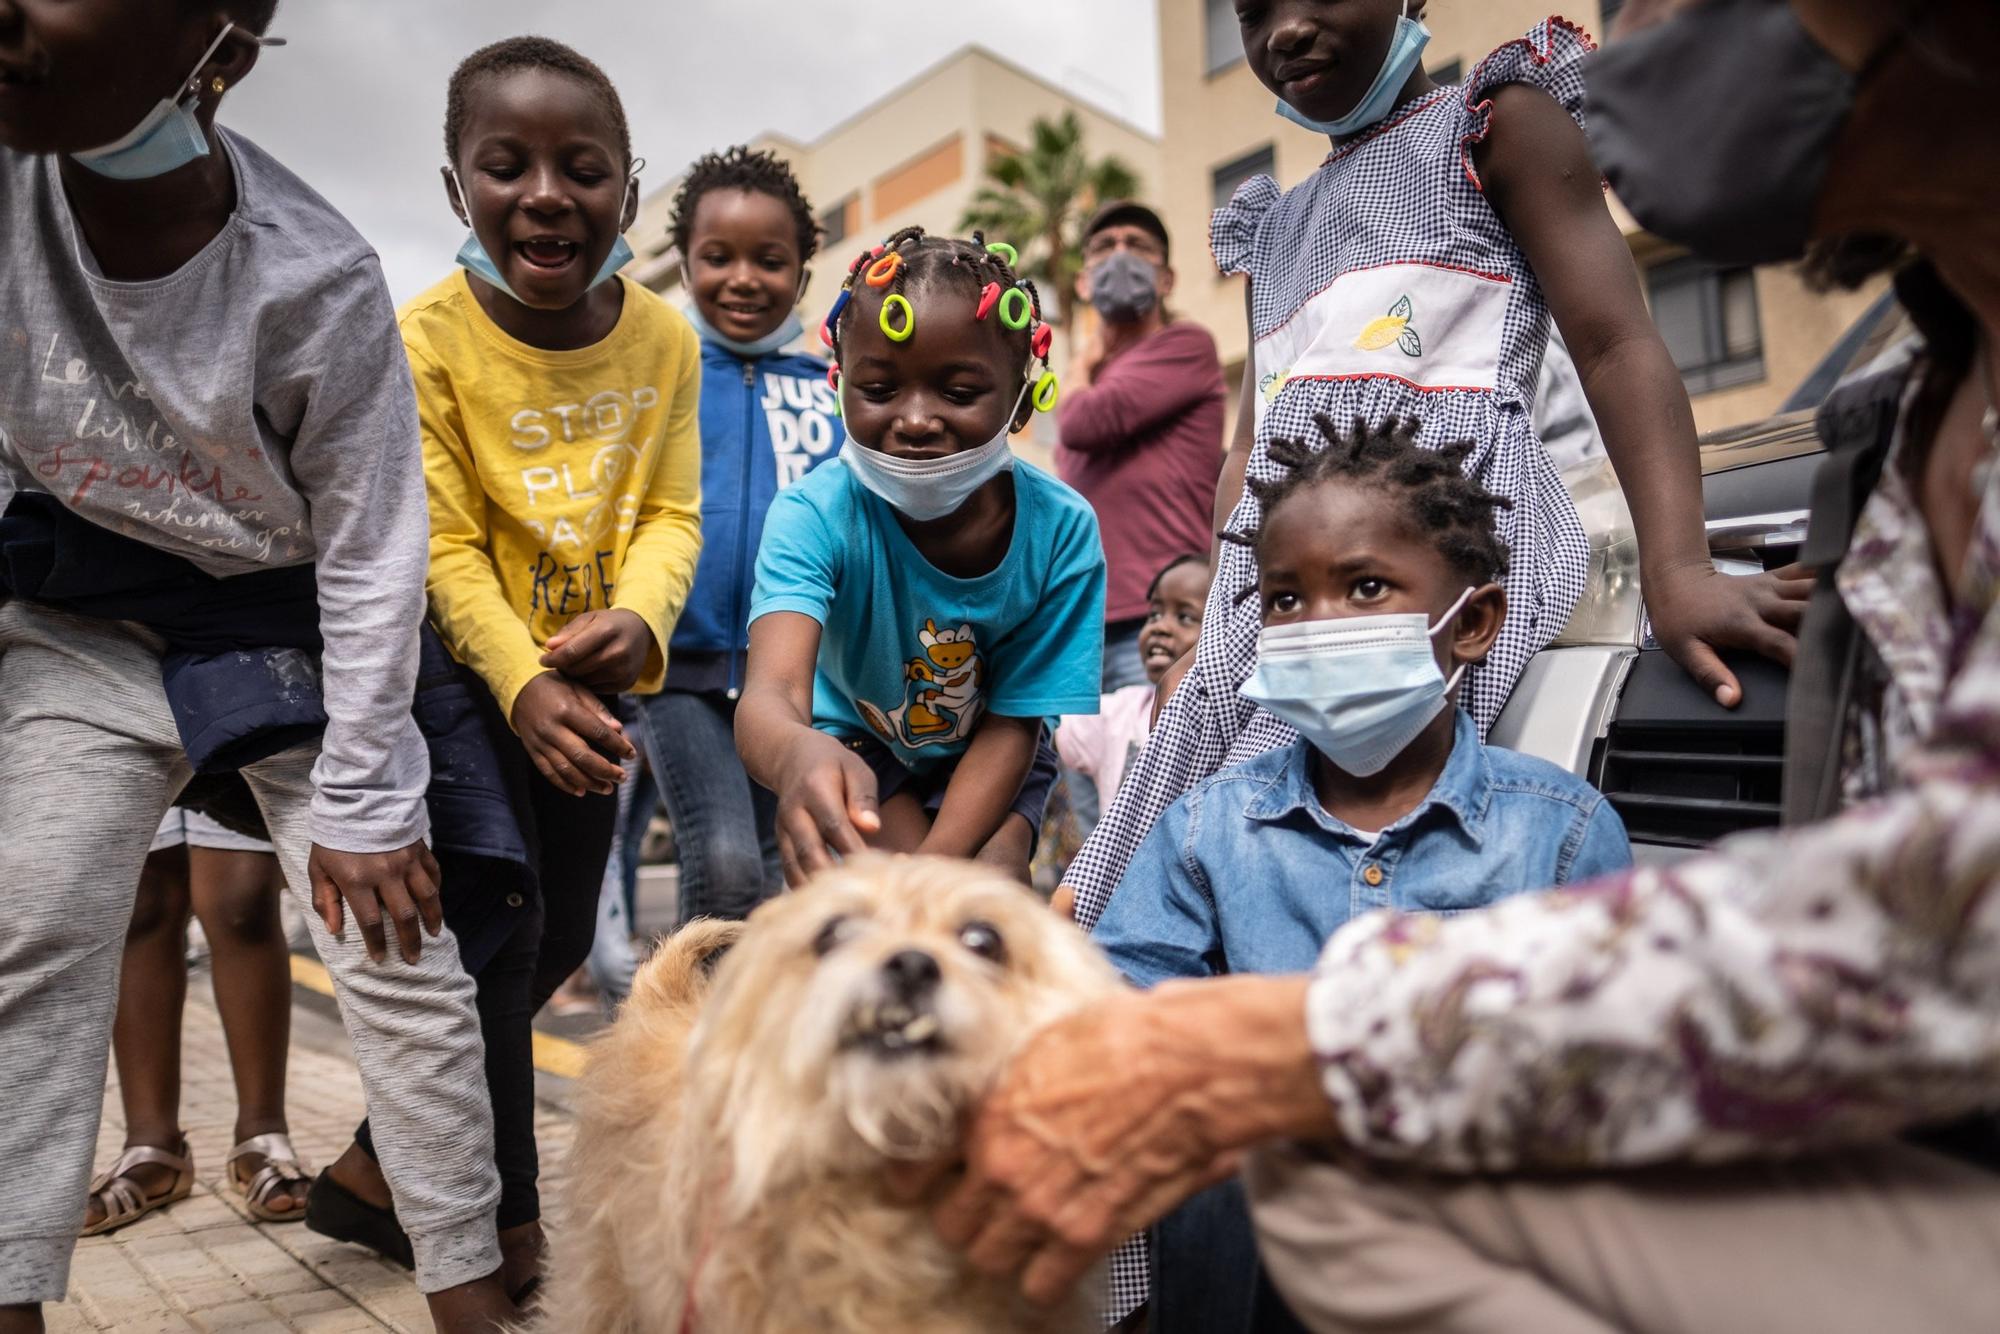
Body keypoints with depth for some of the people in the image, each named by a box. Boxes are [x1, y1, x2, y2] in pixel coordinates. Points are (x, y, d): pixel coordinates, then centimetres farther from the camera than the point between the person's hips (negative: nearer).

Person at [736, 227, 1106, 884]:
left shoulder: (1061, 529, -26)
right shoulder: (815, 515, -31)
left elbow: (1012, 721, -17)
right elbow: (773, 693, -47)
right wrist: (798, 756, -72)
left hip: (985, 752, 1)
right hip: (856, 743, -1)